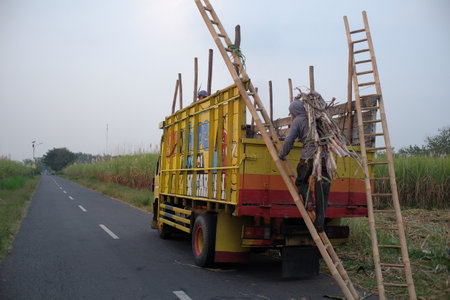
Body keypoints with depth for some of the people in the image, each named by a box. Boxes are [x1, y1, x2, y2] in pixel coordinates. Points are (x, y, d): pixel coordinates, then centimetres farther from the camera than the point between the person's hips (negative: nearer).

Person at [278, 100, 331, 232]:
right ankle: (320, 222, 0)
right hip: (323, 156, 3)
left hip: (308, 156, -3)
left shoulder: (297, 121, 5)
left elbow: (289, 141, -2)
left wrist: (282, 155, 10)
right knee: (322, 188, 4)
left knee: (301, 182, 21)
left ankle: (308, 201, -7)